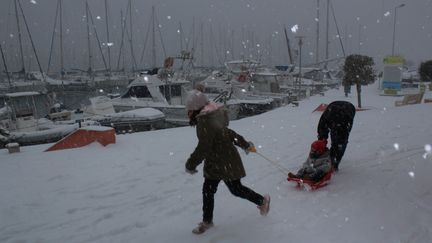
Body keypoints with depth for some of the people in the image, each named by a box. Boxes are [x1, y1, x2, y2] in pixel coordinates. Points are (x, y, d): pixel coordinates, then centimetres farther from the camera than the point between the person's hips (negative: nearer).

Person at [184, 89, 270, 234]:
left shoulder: (205, 123, -27)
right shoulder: (211, 118, 4)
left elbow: (202, 148, -27)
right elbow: (228, 133, 14)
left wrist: (190, 165, -13)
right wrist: (245, 144, 24)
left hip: (226, 163, -9)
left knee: (236, 189, 9)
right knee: (207, 190, 12)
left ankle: (262, 201, 32)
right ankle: (207, 221, 27)